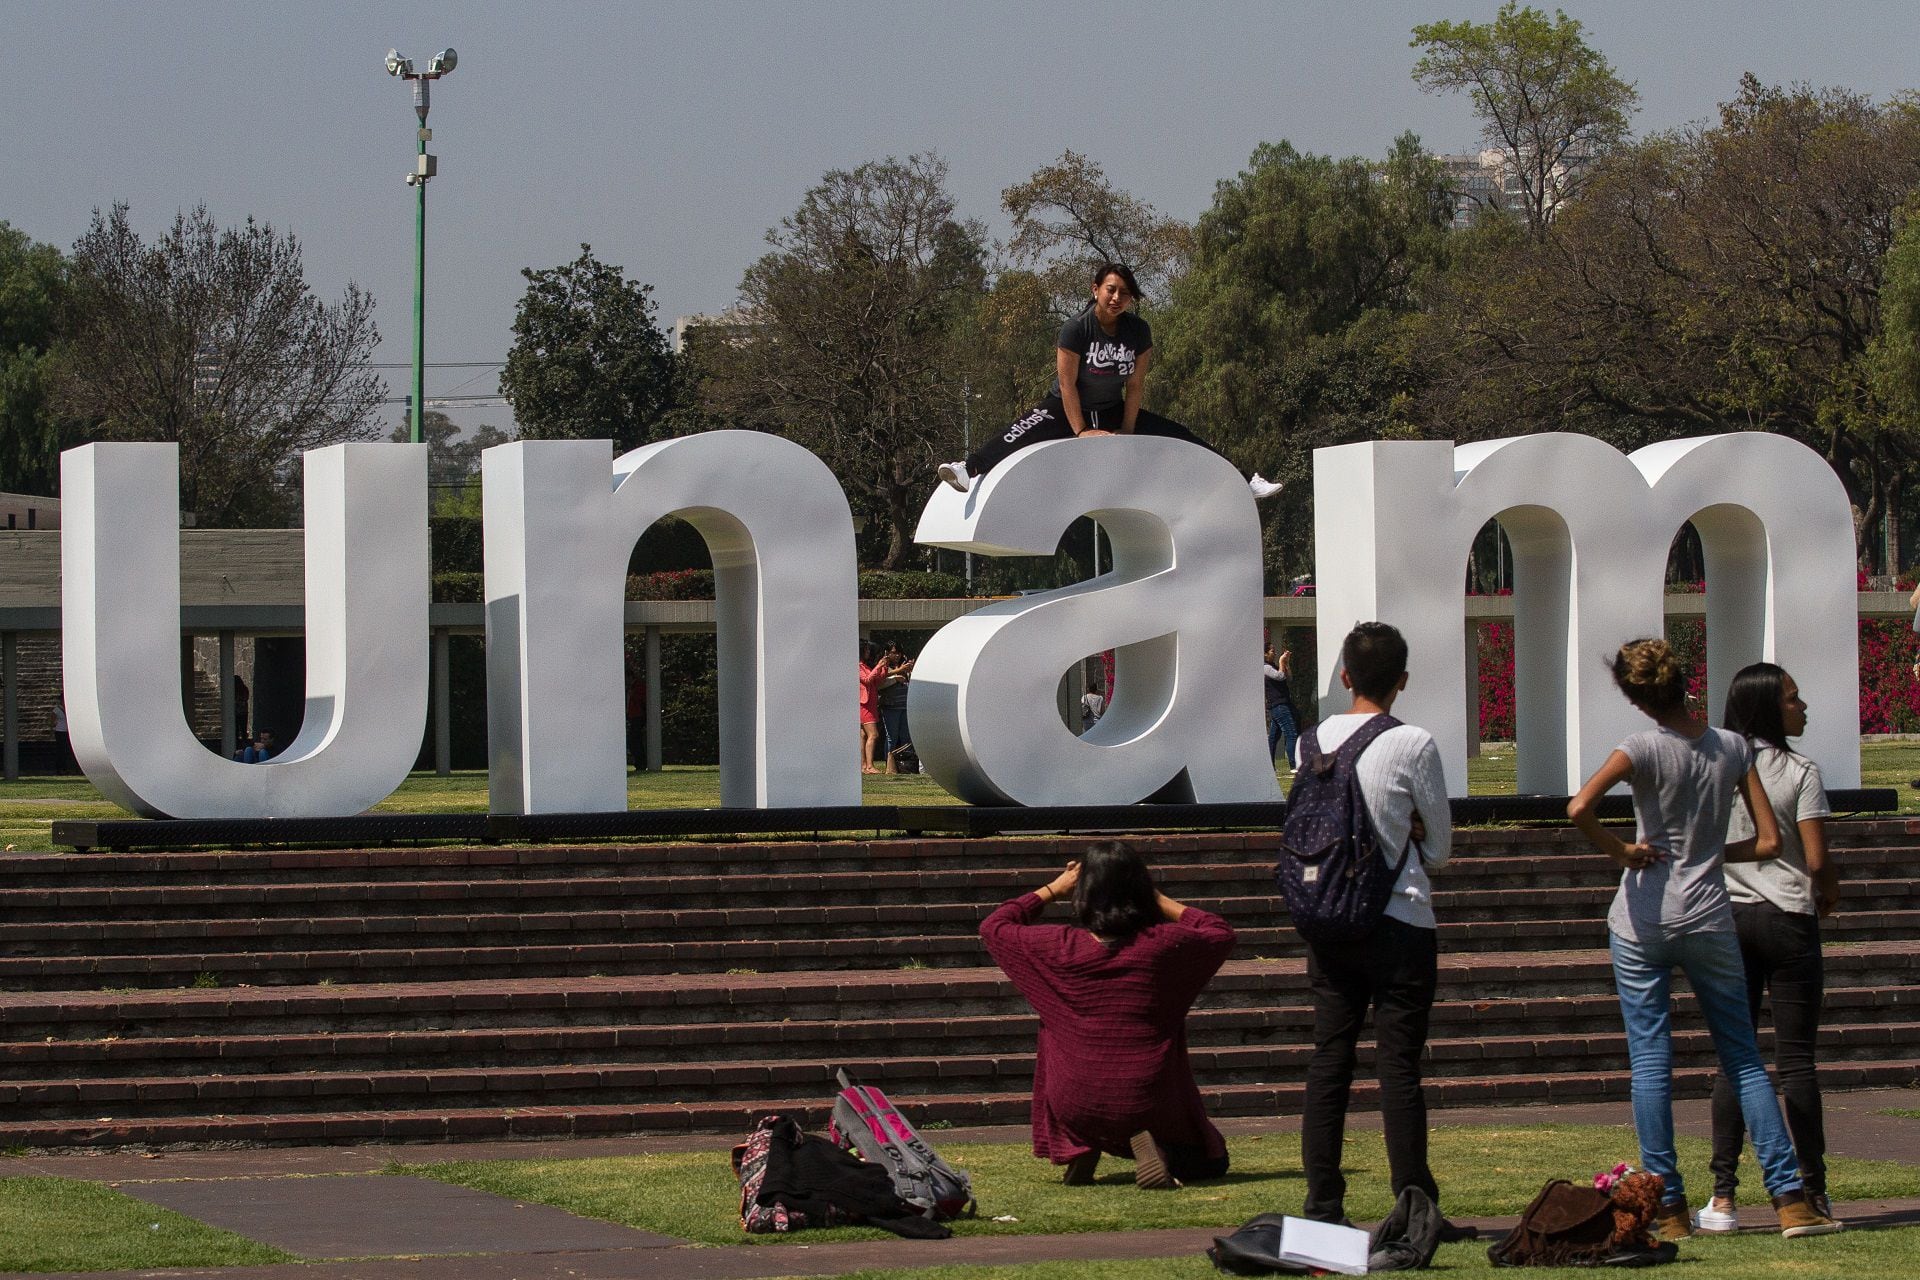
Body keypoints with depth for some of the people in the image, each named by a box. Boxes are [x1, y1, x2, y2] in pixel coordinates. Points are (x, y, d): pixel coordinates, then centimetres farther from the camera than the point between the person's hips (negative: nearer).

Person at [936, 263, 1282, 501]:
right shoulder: (1076, 329, -19)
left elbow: (1135, 385, -4)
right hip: (1067, 408, -4)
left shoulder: (1138, 332, -7)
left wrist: (1127, 430, -7)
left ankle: (1243, 482, 2)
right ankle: (971, 471, -53)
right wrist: (1081, 431, -22)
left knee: (1178, 437, -3)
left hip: (1113, 410, 4)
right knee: (1024, 433, -33)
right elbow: (1067, 383, -19)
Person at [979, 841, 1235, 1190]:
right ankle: (1156, 1147, -8)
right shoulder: (1165, 944, -10)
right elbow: (1221, 932, 13)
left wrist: (1052, 890, 17)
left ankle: (1080, 1148, 13)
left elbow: (994, 927, 9)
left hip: (1078, 1109, 1)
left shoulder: (1061, 947, -10)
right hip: (1152, 1106, -1)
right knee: (1211, 1161, 25)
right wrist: (1160, 900, 15)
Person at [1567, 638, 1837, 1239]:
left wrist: (1621, 852, -9)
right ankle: (1790, 1200, 2)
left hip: (1643, 922, -2)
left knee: (1650, 1063, 4)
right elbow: (1769, 842, 1)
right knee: (1744, 1060, 9)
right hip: (1710, 918, 3)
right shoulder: (1733, 747, 1)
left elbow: (1580, 808, -24)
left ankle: (1669, 1208, 2)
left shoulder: (1645, 749, -10)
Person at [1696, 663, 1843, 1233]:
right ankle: (1812, 1193, 3)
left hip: (1725, 916, 3)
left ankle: (1722, 1198, 0)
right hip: (1788, 919, -3)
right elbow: (1817, 859, -11)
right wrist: (1831, 892, 10)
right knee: (1795, 1058, 2)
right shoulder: (1800, 772, -8)